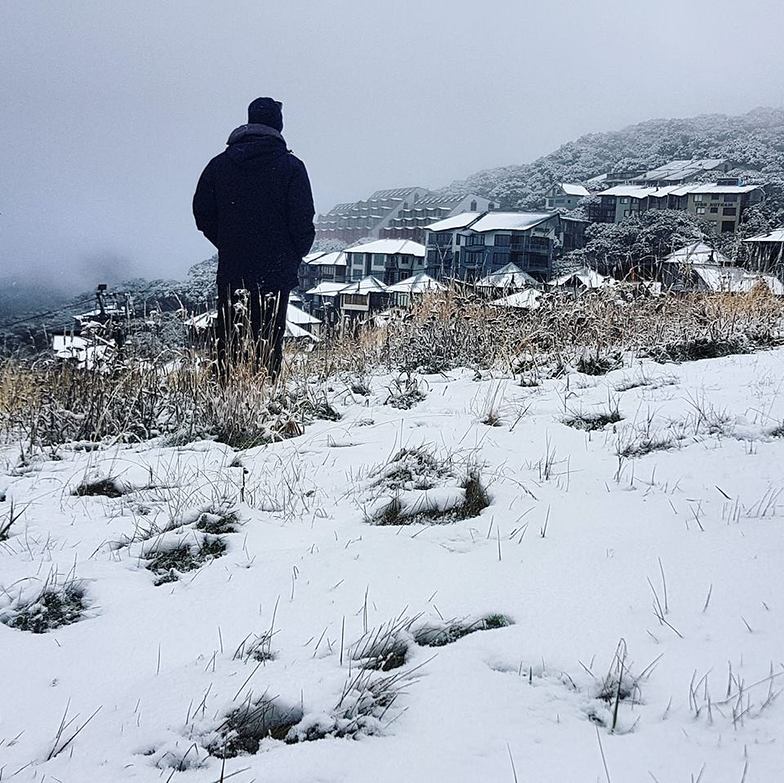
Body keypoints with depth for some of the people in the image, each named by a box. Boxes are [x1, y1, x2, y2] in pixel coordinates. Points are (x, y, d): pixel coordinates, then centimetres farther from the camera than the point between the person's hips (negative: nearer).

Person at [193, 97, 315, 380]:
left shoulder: (220, 163, 5)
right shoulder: (291, 166, -6)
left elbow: (202, 213, 6)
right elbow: (303, 220, -8)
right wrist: (295, 255, 8)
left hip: (231, 269, 3)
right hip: (276, 269, -3)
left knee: (229, 334, 11)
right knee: (269, 336, 2)